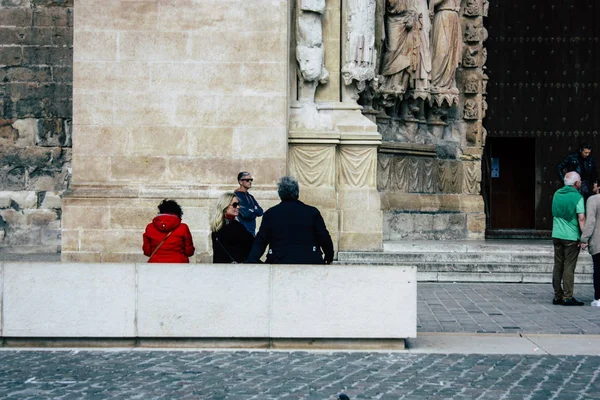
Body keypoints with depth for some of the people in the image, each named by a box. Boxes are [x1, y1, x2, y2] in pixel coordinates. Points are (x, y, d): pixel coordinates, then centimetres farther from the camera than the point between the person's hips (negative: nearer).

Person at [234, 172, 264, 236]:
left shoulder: (250, 197, 16)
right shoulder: (236, 196, -10)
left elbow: (260, 212, 9)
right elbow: (245, 213, -19)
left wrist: (251, 211, -8)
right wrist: (255, 211, -2)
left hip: (252, 230, 8)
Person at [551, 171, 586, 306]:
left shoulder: (557, 194, 8)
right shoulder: (577, 197, -11)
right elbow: (581, 219, -15)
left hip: (556, 235, 6)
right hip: (571, 237, -6)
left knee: (558, 266, 10)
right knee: (569, 267, -3)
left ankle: (557, 296, 12)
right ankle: (567, 297, -3)